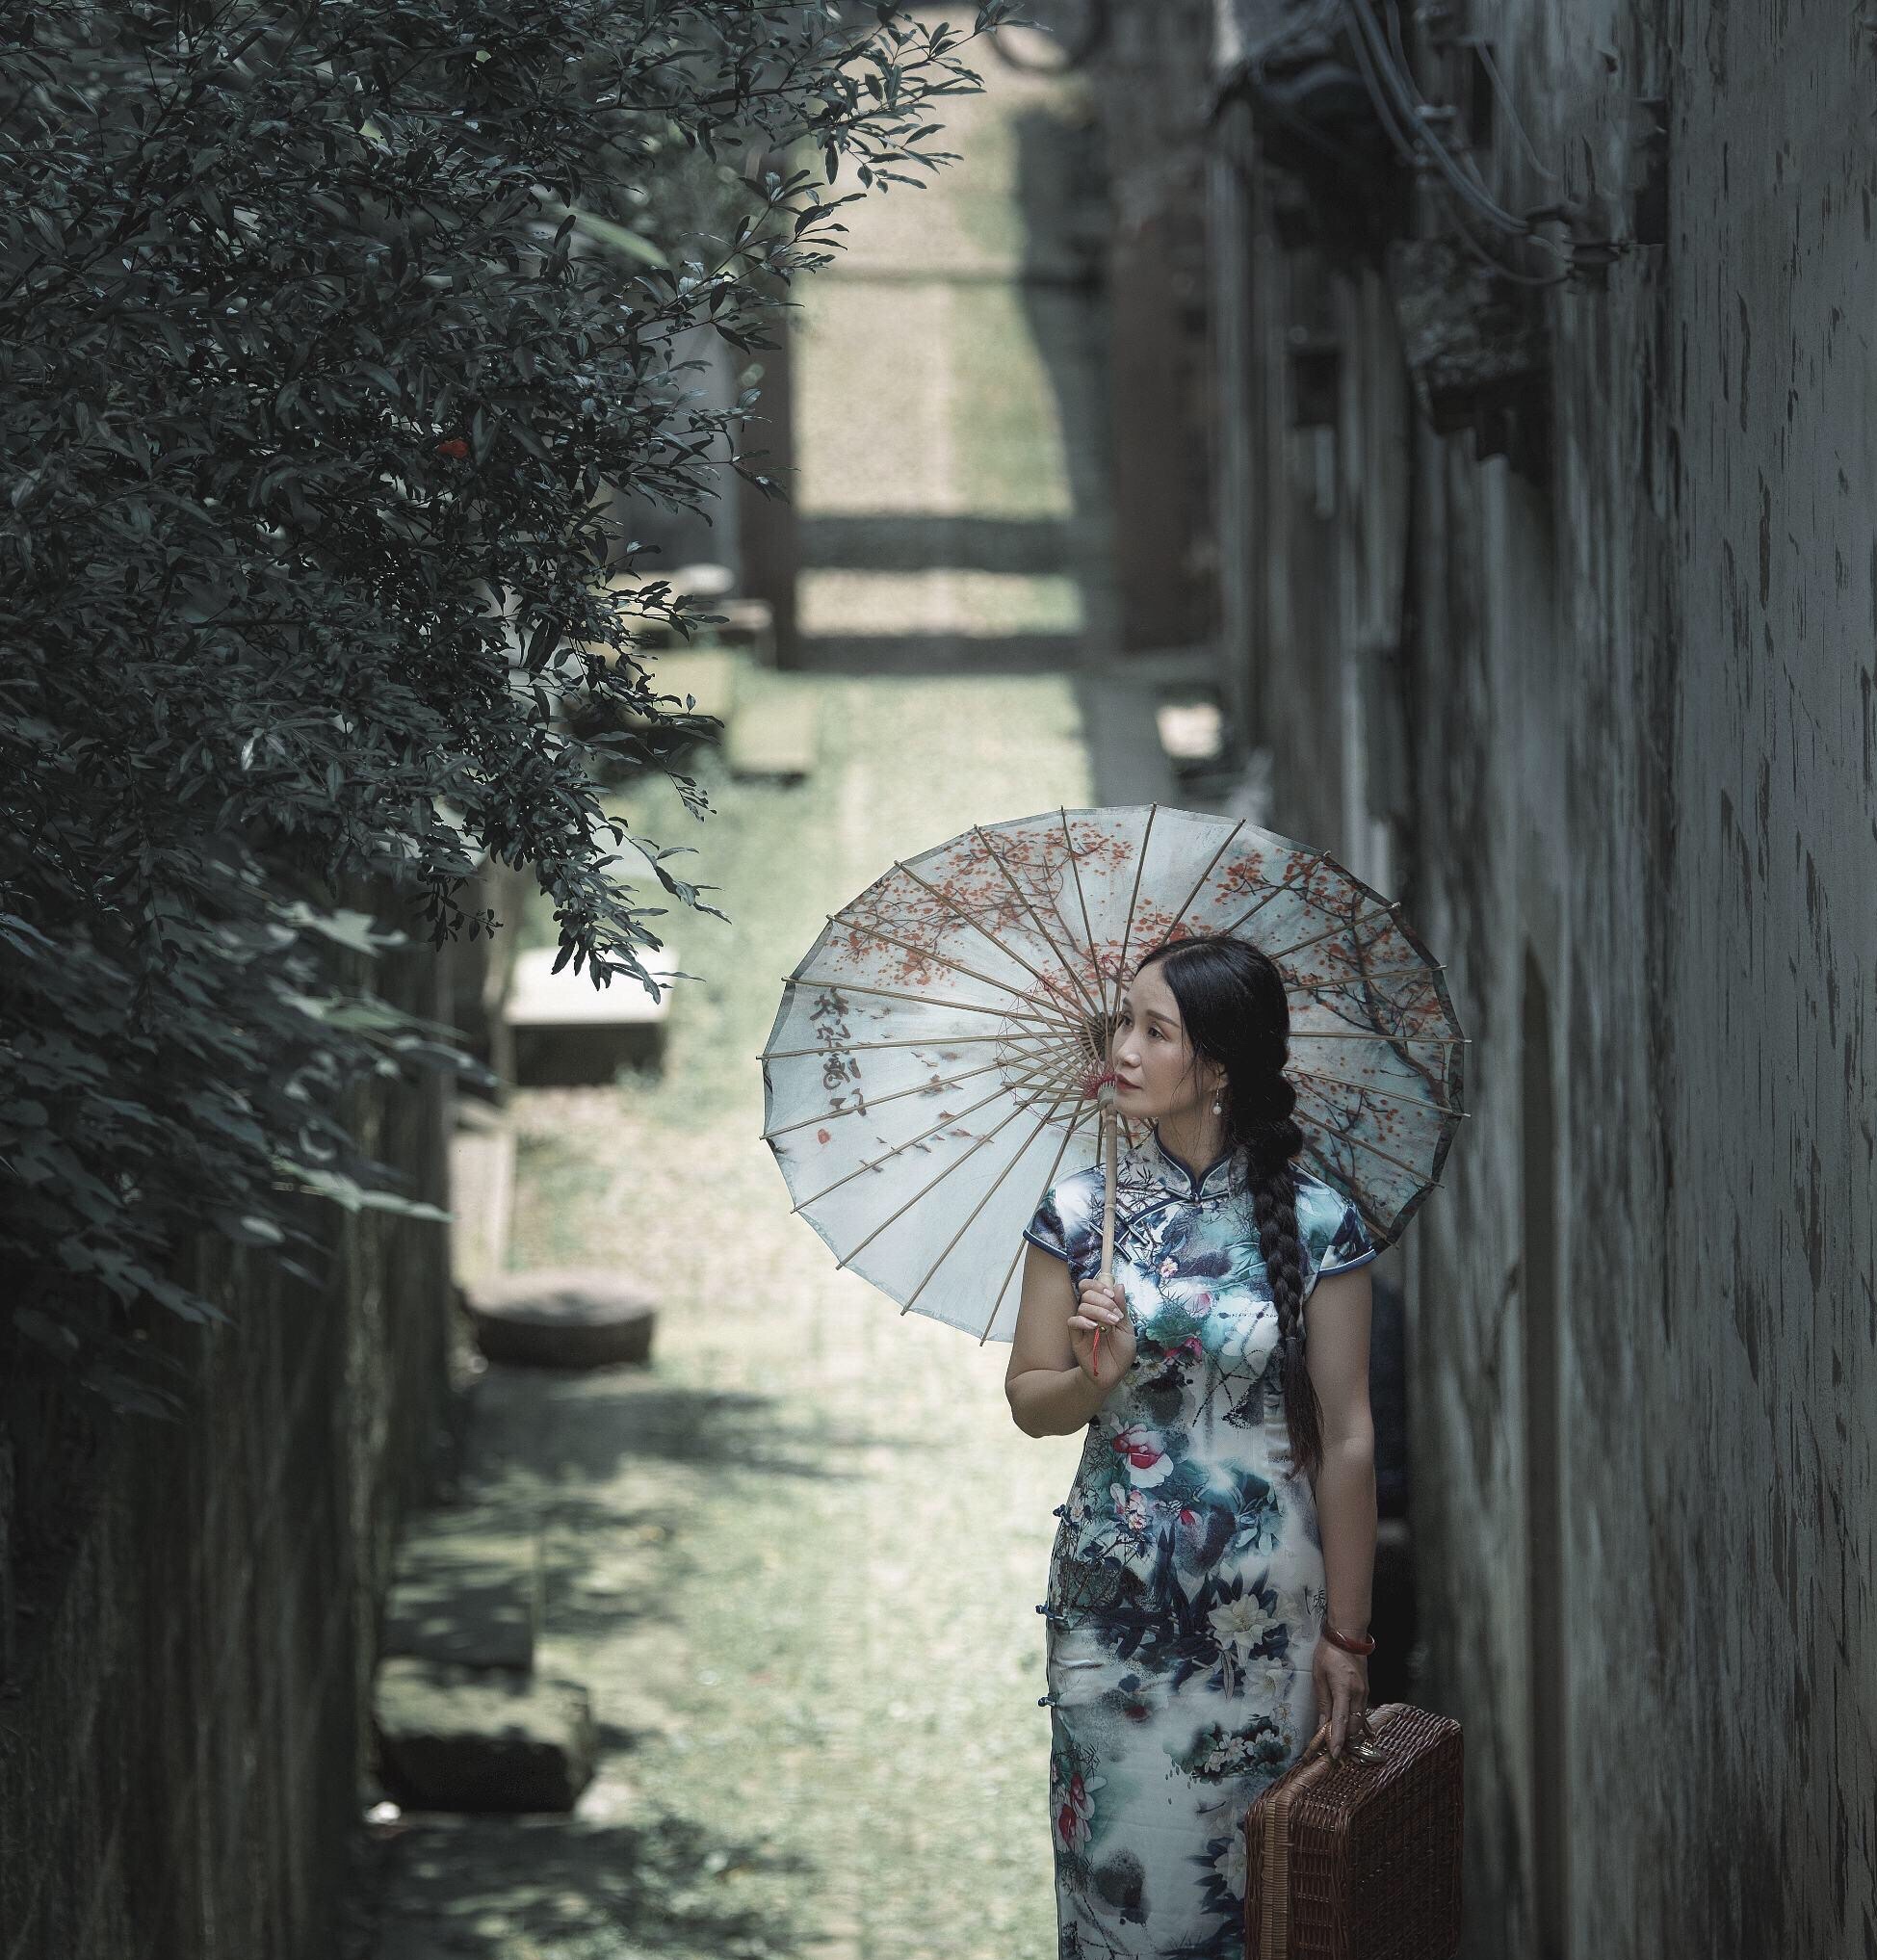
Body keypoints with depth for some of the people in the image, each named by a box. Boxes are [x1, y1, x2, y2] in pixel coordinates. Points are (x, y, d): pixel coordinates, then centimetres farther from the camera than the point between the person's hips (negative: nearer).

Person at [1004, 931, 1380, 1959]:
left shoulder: (1314, 1223, -8)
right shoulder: (1079, 1210, 0)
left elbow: (1345, 1439, -5)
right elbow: (1027, 1398, 7)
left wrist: (1344, 1633, -5)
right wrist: (1092, 1381, -16)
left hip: (1264, 1605, -2)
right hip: (1114, 1595, 2)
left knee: (1248, 1869, 4)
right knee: (1124, 1866, 5)